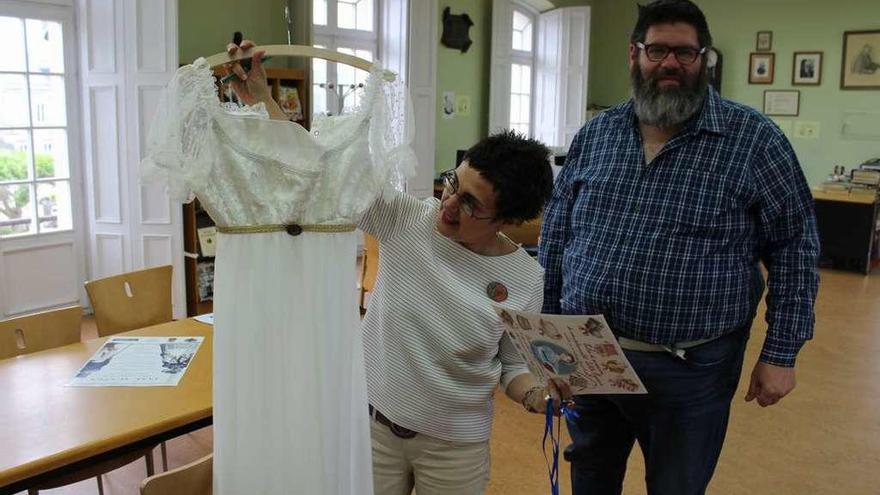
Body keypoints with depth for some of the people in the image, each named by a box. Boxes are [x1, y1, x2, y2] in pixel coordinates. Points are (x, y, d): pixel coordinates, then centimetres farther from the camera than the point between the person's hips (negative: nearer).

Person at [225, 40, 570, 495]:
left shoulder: (525, 278, -12)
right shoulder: (405, 219, -13)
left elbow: (514, 365, -1)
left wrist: (537, 394, -22)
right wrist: (262, 101, -18)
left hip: (455, 445, 0)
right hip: (372, 423, 1)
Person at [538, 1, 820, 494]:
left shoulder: (754, 139, -8)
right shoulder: (595, 135, 3)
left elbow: (794, 247, -4)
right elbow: (557, 233, 8)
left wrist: (781, 353, -6)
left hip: (688, 369, -3)